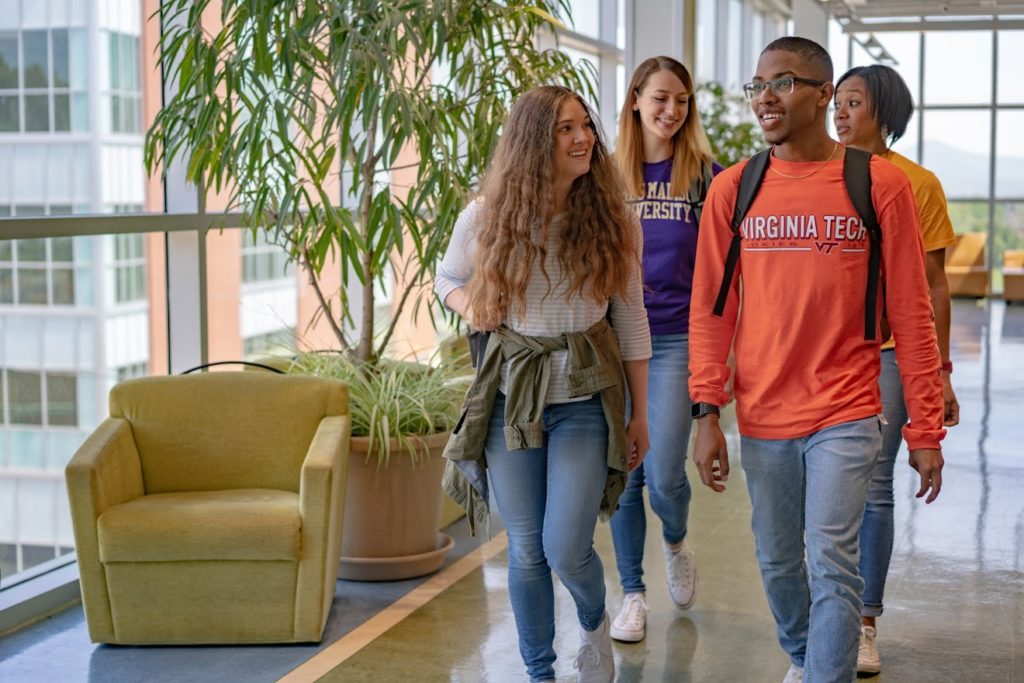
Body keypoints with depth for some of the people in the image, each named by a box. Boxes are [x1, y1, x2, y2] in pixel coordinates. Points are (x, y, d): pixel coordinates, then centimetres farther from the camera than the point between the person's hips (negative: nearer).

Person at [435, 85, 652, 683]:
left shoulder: (612, 218, -4)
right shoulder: (486, 217, -3)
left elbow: (631, 320, 3)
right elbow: (447, 278, 17)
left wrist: (640, 413, 5)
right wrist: (471, 308, -7)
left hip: (585, 397, -1)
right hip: (512, 395, 1)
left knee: (566, 550, -8)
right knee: (526, 551, 8)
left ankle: (596, 626, 28)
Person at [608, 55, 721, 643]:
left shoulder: (706, 176, 2)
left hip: (678, 337, -2)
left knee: (665, 475, -8)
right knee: (625, 473, 6)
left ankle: (677, 544, 27)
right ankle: (633, 594, 20)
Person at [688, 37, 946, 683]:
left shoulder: (881, 184, -5)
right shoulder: (733, 189, 1)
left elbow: (911, 314, -4)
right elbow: (711, 310, 3)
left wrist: (926, 431, -4)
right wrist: (707, 413, -4)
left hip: (845, 416, -3)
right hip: (763, 418, 3)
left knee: (831, 564, -8)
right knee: (778, 561, 16)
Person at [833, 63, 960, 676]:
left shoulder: (919, 183, 1)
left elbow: (934, 284, 3)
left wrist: (941, 370, -1)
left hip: (888, 350, -2)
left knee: (873, 488, 0)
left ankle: (865, 624, 10)